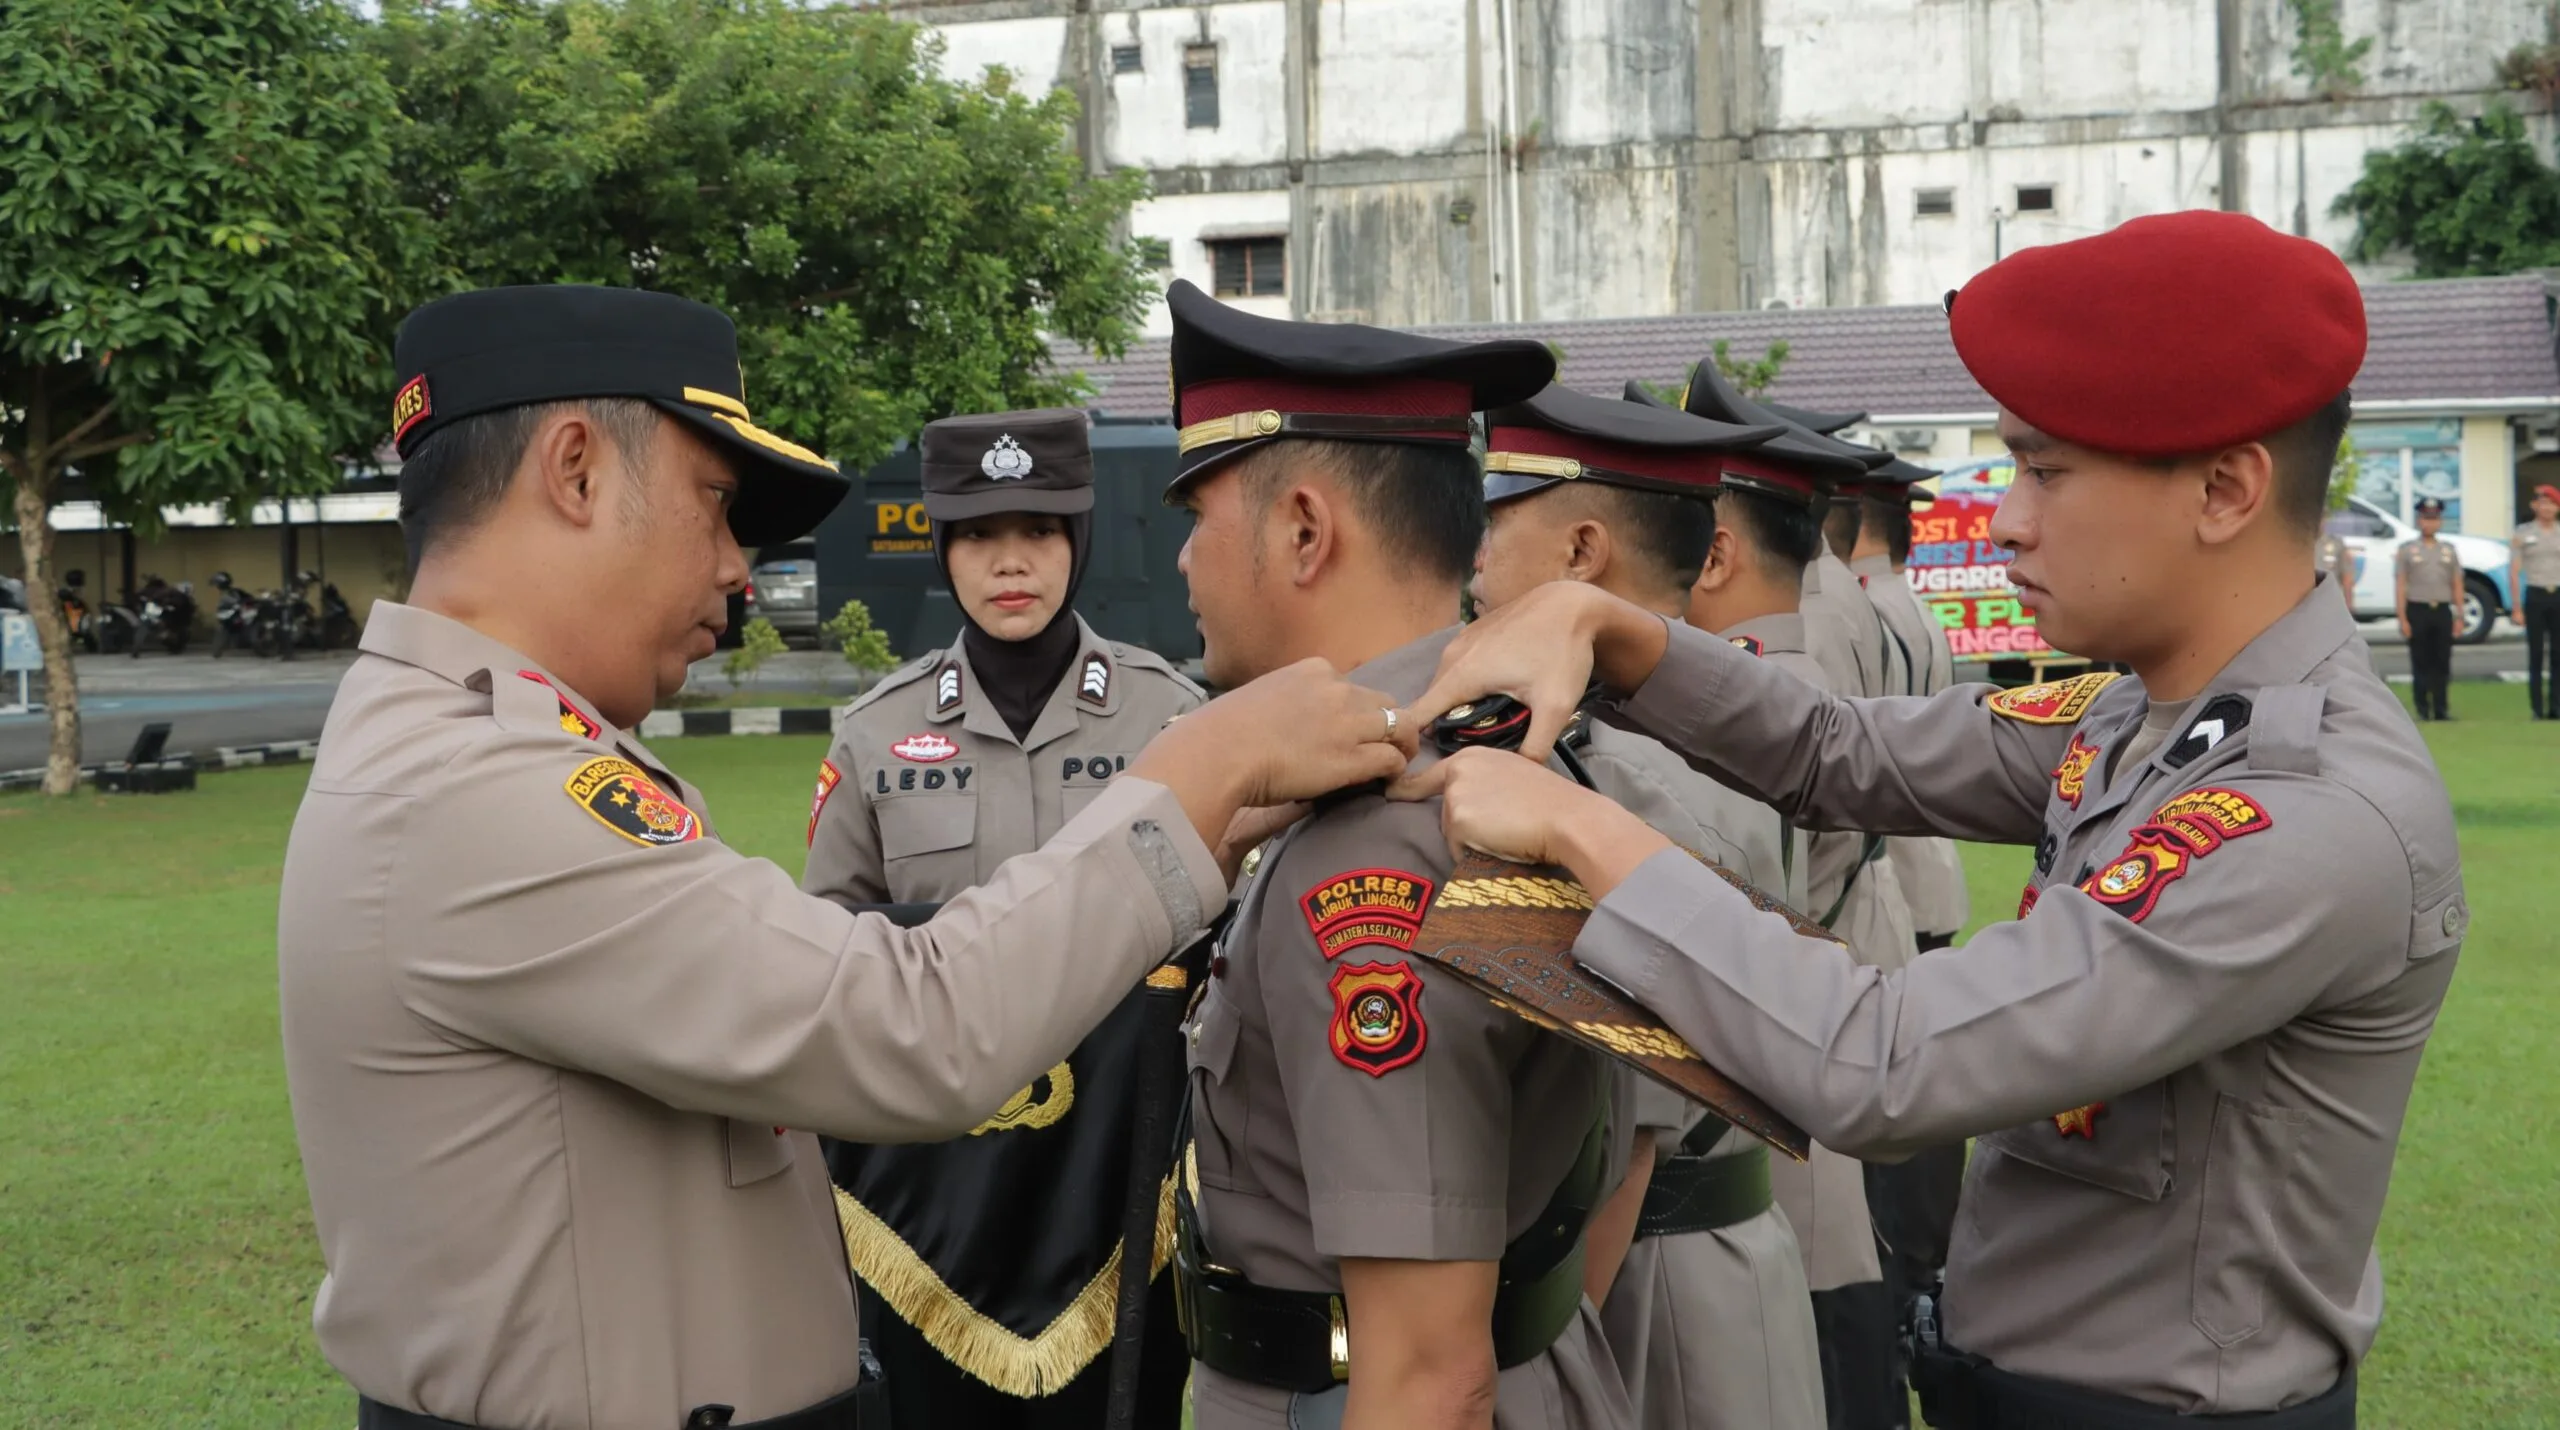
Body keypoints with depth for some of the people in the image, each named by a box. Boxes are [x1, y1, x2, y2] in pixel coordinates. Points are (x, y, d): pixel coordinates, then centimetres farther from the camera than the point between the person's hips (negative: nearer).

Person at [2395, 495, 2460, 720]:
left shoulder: (2449, 550, 13)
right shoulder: (2406, 550, 4)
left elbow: (2457, 585, 13)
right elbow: (2400, 585, -1)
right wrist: (2403, 619, -8)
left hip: (2442, 611, 3)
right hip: (2417, 610, -3)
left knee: (2442, 663, 3)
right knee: (2421, 664, -1)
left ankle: (2440, 709, 9)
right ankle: (2423, 710, 4)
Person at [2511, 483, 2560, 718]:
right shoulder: (2522, 534, 2)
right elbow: (2514, 573, 0)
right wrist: (2517, 608, -5)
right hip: (2535, 596, -2)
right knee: (2535, 656, 0)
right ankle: (2538, 710, 4)